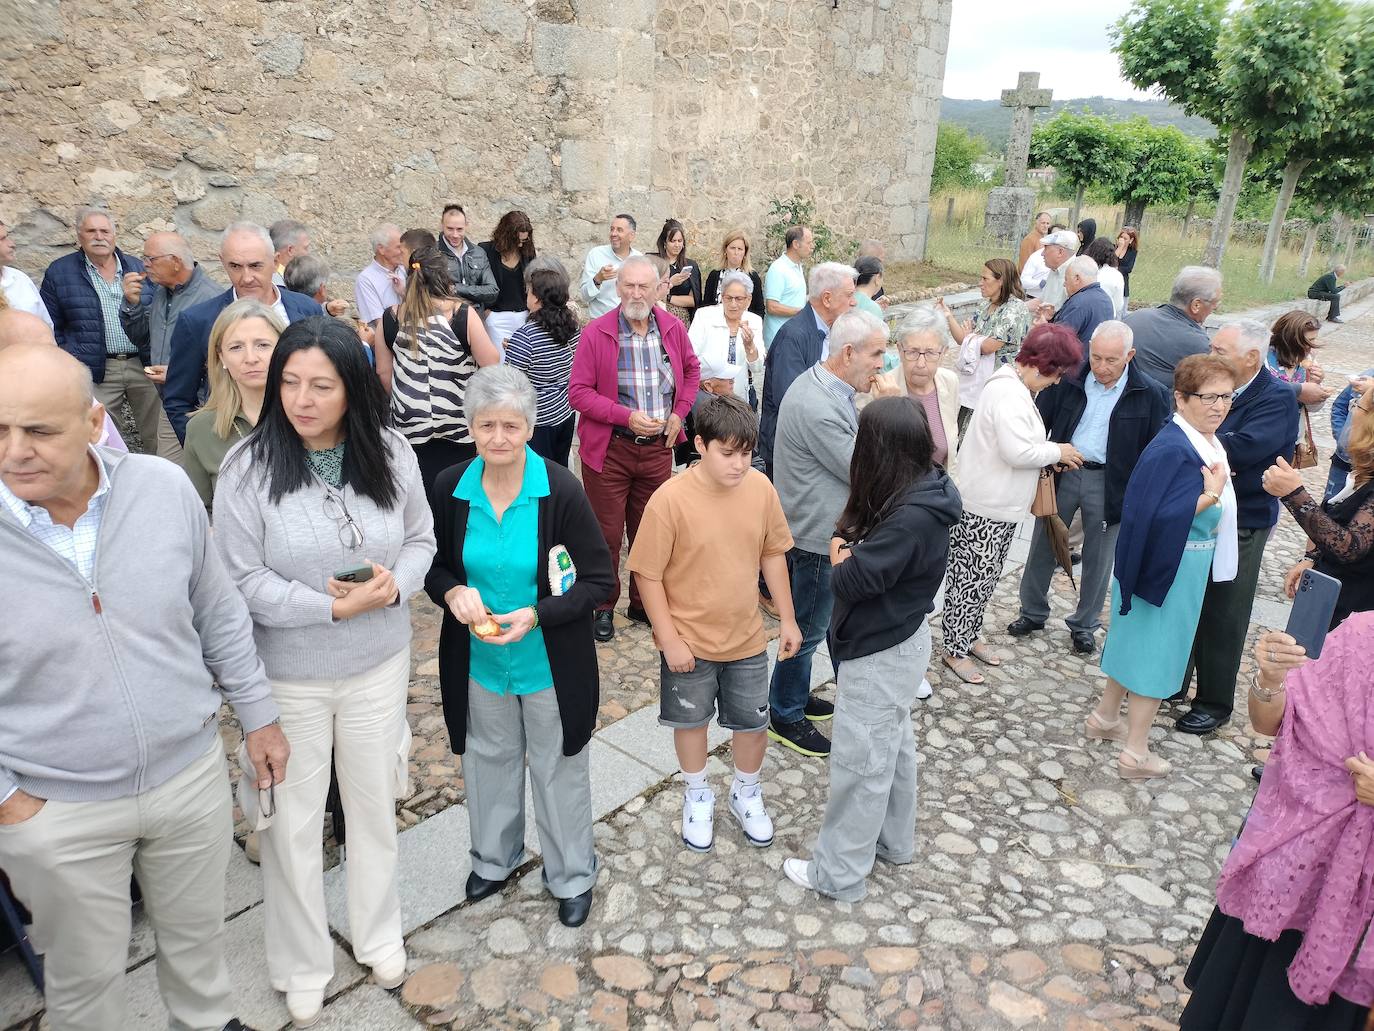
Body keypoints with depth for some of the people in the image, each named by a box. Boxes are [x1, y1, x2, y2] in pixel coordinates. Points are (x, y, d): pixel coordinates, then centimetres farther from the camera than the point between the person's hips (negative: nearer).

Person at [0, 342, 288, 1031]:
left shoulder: (164, 489, -12)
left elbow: (219, 613, 0)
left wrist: (258, 716, 6)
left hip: (192, 773, 2)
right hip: (56, 811, -2)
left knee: (196, 931, 25)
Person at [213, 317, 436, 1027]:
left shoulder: (391, 454, -6)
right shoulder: (248, 467, -16)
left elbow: (421, 539, 3)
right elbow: (242, 580, -15)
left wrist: (394, 584, -17)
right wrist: (335, 605, -23)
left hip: (378, 666, 3)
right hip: (286, 677, -2)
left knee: (374, 805, 19)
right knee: (293, 822, 12)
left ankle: (378, 936, 44)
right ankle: (301, 968, 37)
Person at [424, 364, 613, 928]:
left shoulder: (562, 491, -20)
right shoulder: (450, 489, -10)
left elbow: (599, 579, -14)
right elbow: (434, 564, 5)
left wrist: (536, 616, -26)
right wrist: (452, 592, -17)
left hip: (550, 663, -3)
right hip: (478, 660, 3)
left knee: (558, 770, 14)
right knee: (488, 760, 23)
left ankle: (571, 876, 38)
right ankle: (494, 858, 50)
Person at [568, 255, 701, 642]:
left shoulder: (673, 327, 1)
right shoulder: (595, 333, -11)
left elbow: (692, 369, 18)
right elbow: (578, 392, -12)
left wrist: (679, 412, 4)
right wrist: (627, 416, -20)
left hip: (658, 447, 4)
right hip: (610, 449, -4)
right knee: (607, 533, 5)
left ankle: (644, 603, 33)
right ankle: (603, 606, 24)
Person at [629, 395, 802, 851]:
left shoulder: (760, 488, -10)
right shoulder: (670, 499, -23)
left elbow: (773, 553, 3)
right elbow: (648, 575, -16)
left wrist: (788, 619, 5)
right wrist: (669, 639, -14)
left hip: (747, 638, 3)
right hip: (689, 641, -3)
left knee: (753, 722, 17)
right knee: (691, 720, 18)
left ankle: (746, 794, 44)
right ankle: (697, 797, 43)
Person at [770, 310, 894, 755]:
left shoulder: (833, 389, 5)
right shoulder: (817, 408, -29)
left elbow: (857, 450, 13)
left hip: (828, 530, 10)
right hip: (816, 537, -10)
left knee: (810, 623, 23)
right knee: (807, 629, 6)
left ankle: (796, 696, 41)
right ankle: (785, 717, 24)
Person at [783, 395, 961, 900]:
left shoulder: (911, 518, -31)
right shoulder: (924, 492, -1)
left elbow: (848, 580, -27)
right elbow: (853, 536, 1)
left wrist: (841, 551, -7)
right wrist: (853, 548, -20)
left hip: (880, 654, -10)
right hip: (897, 643, 10)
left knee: (860, 762, 5)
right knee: (893, 746, 24)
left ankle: (838, 873, 21)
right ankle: (894, 840, 43)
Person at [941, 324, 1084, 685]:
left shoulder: (1016, 388, 12)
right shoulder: (1008, 394, -22)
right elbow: (1018, 452, -27)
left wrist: (1049, 453, 5)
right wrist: (1058, 452, -12)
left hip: (1001, 506, 10)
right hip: (982, 508, -10)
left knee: (984, 579, 19)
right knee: (971, 580, 1)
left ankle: (968, 637, 34)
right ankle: (955, 651, 13)